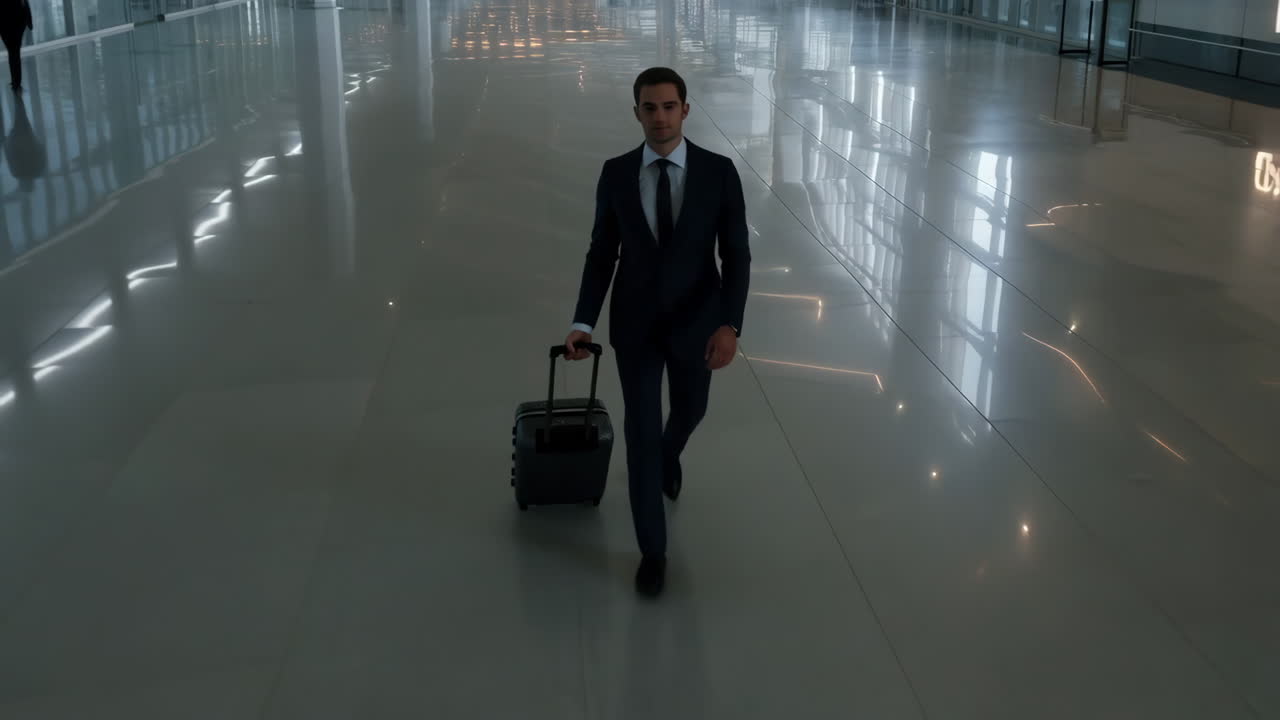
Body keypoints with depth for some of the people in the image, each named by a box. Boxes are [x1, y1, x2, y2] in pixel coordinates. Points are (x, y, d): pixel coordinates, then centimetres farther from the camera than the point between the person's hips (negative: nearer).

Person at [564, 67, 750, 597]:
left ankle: (669, 457, 63)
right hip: (634, 324, -1)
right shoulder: (616, 173, -8)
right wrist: (583, 322, -9)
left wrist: (730, 325, -23)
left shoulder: (719, 172, -12)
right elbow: (601, 252, -1)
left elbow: (736, 256, -11)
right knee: (641, 431, 1)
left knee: (690, 410, 25)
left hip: (696, 322, 1)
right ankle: (653, 550, 14)